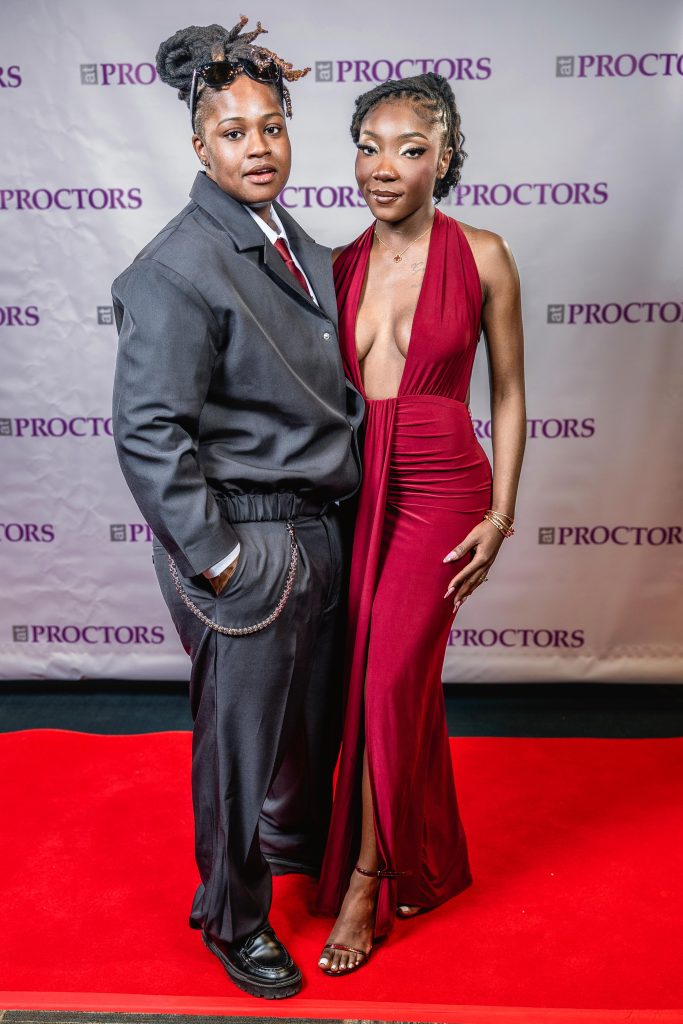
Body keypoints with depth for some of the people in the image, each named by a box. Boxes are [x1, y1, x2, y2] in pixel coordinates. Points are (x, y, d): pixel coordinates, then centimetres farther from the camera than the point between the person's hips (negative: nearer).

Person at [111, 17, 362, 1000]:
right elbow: (146, 430, -18)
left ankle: (297, 853, 52)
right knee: (241, 735, 8)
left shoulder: (304, 249, 10)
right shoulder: (179, 267, -15)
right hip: (246, 542, -8)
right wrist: (212, 556, -17)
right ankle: (233, 918, 33)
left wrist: (346, 497, 15)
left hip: (319, 527, 8)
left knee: (316, 714, 23)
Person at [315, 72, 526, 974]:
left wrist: (501, 513, -4)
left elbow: (507, 392, 1)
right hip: (353, 490, 4)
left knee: (389, 682, -5)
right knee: (404, 686, 12)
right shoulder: (339, 267, 7)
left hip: (441, 492, -3)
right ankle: (425, 864, 35)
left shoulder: (482, 256, -2)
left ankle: (364, 882, 16)